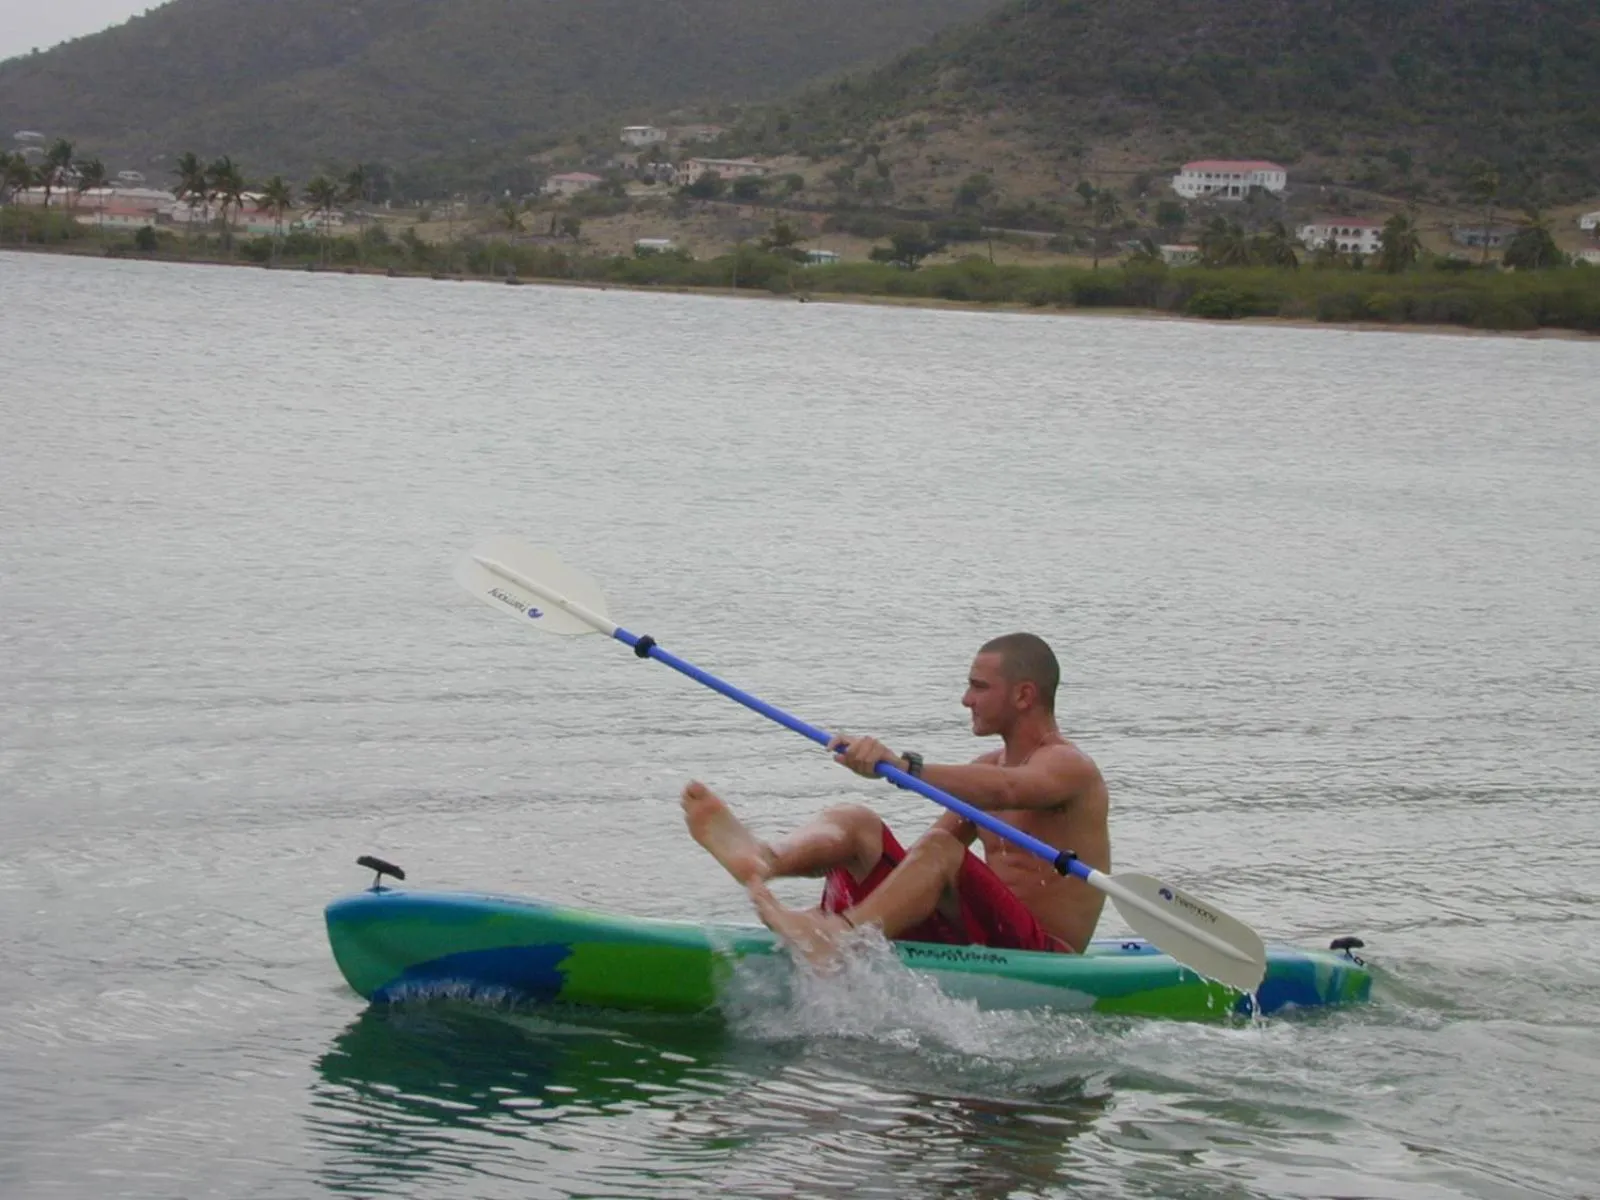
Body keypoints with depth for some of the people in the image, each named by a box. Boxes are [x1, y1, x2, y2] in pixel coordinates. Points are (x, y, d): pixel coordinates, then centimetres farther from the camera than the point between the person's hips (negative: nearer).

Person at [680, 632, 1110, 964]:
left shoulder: (1069, 766, -5)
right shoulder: (989, 766, 22)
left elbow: (1005, 790, -29)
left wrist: (903, 766, -42)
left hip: (1045, 957, -7)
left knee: (938, 852, -32)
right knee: (856, 822, -8)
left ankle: (838, 937, -55)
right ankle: (765, 860, -40)